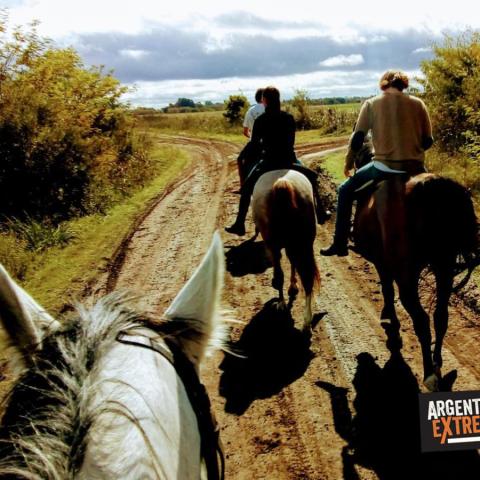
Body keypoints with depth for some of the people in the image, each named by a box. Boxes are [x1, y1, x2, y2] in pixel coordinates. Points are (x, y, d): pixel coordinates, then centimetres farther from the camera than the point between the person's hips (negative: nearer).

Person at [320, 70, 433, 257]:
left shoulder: (371, 104, 3)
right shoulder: (418, 104, 7)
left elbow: (357, 139, 1)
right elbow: (428, 141, 7)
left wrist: (348, 164, 16)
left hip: (384, 166, -2)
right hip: (415, 168, 2)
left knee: (346, 190, 20)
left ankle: (340, 244, 16)